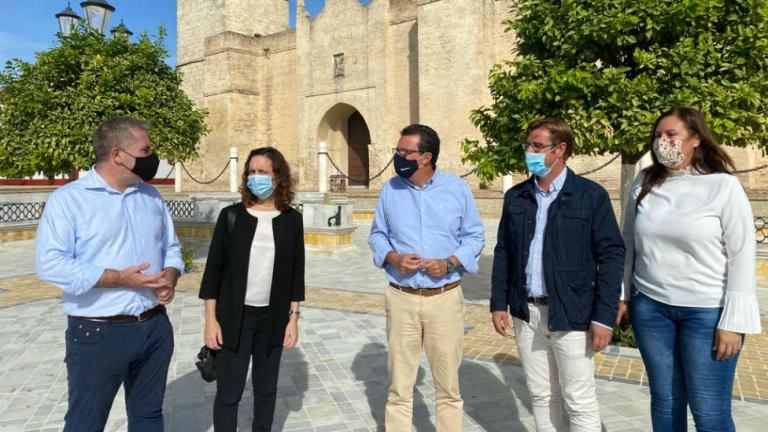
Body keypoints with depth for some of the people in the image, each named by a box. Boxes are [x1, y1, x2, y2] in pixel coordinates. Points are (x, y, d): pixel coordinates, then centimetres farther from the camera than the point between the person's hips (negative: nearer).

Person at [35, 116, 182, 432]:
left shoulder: (152, 196, 9)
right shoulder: (67, 199, -9)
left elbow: (170, 247, 15)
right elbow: (50, 264, -17)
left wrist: (170, 276, -7)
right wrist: (119, 278, -21)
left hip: (155, 327, 5)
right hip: (98, 334, -5)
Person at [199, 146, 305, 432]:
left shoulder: (291, 219, 1)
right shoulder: (232, 216, -4)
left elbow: (296, 272, 4)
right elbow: (214, 268, -2)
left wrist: (293, 318, 1)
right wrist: (211, 319, -6)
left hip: (273, 317, 2)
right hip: (235, 316, -2)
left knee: (266, 388, 14)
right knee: (228, 392, 4)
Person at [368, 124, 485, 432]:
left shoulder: (457, 188, -1)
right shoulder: (390, 189, 3)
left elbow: (474, 236, 3)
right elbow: (377, 235, 9)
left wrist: (450, 262, -14)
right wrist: (393, 257, -12)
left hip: (446, 298, -1)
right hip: (401, 298, 1)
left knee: (448, 384, 12)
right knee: (399, 385, 10)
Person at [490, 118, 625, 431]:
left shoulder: (591, 195, -6)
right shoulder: (515, 197, 6)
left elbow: (611, 255, -8)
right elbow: (503, 252, 10)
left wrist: (604, 317, -13)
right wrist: (498, 303, 4)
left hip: (570, 314, -4)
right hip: (526, 313, 4)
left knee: (580, 402, 5)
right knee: (541, 396, 15)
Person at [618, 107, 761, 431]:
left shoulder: (724, 186, -8)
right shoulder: (644, 184, 3)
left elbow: (742, 256, -8)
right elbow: (628, 244, 11)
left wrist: (733, 321, -10)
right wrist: (620, 295, 10)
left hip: (707, 311, -3)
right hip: (649, 306, 3)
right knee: (665, 399, 13)